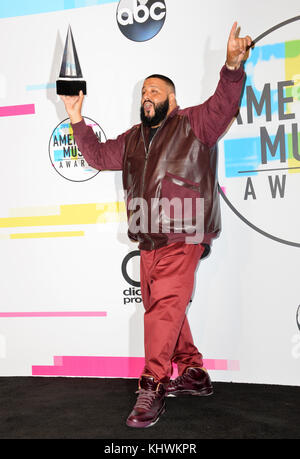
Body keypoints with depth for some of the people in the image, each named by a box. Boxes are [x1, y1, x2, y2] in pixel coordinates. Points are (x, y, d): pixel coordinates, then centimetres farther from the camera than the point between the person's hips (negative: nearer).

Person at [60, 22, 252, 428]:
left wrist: (233, 67, -33)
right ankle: (193, 373, 23)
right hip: (148, 242, 7)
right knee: (162, 308, 10)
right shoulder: (133, 138, 20)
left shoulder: (194, 124, 2)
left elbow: (223, 105, -14)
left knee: (165, 307, -13)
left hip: (181, 239, -7)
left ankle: (153, 387, -7)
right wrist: (77, 121, 14)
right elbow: (99, 156, 25)